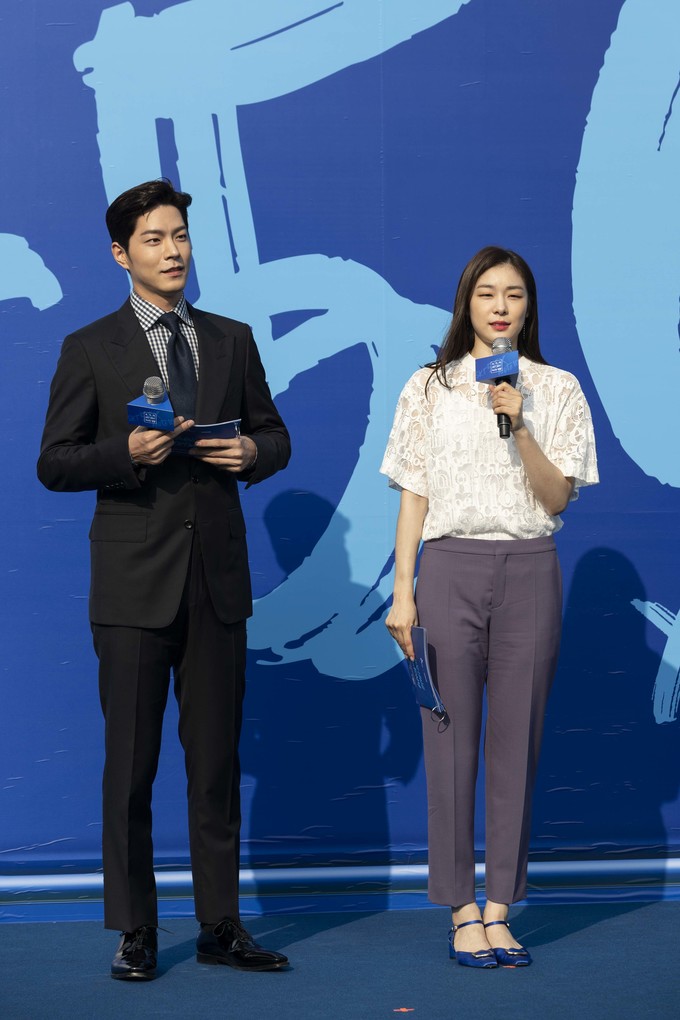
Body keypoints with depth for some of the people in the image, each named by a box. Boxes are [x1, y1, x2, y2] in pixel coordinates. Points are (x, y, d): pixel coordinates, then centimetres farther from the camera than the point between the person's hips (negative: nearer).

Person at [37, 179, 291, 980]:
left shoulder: (233, 340, 12)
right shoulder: (90, 350, 1)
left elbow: (274, 437, 17)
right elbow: (54, 464, -2)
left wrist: (254, 452, -6)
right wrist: (127, 452, -18)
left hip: (218, 576, 3)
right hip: (135, 582, -3)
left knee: (217, 762, 8)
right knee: (130, 765, 2)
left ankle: (220, 927, 16)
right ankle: (133, 934, 11)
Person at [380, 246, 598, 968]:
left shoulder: (557, 390, 7)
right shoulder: (429, 388, 7)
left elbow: (556, 497, 0)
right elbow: (414, 495, 6)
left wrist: (519, 425, -14)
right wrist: (402, 590, 0)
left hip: (528, 572, 1)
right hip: (451, 568, 0)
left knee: (515, 741, 3)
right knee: (451, 740, 0)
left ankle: (499, 909, 10)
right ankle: (463, 913, 8)